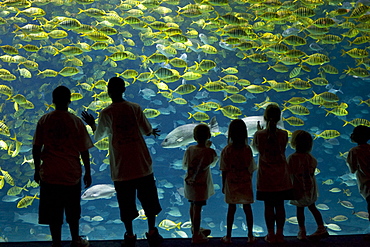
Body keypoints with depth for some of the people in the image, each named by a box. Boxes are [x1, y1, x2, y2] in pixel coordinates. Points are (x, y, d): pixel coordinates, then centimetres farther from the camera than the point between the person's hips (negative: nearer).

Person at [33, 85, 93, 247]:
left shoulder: (44, 120, -2)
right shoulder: (76, 122, -4)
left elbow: (36, 148, 1)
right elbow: (84, 150, -2)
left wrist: (37, 170, 13)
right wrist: (88, 173, 8)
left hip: (49, 174, 0)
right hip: (72, 173, 0)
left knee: (53, 214, 7)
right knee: (73, 211, 17)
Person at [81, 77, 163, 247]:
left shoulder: (106, 113, -5)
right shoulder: (135, 108, 0)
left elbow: (98, 137, 9)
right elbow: (147, 131, 7)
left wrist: (92, 124, 30)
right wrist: (153, 132, 32)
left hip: (121, 167, -1)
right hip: (142, 164, 1)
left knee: (126, 203, 9)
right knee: (148, 199, 13)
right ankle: (152, 232, 17)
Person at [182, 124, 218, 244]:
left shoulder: (190, 149, -3)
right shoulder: (209, 152, -17)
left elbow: (184, 166, 7)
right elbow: (213, 163, 2)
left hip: (189, 183, 6)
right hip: (200, 184, -6)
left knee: (193, 206, 20)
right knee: (197, 208, 0)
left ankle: (195, 228, 39)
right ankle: (196, 235, 6)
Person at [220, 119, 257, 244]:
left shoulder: (226, 150, -10)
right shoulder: (247, 150, -8)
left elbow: (224, 171, -5)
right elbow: (251, 169, -3)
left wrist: (224, 185, 6)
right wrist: (249, 182, 12)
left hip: (231, 183, 0)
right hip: (246, 183, 0)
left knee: (231, 208, 8)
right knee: (247, 208, 9)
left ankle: (228, 236, 13)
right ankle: (250, 236, 15)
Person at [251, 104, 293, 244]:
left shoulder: (259, 135, -11)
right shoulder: (283, 134, -8)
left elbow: (255, 148, 8)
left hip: (265, 177, -1)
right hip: (281, 176, 1)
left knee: (268, 206, 6)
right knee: (280, 206, 9)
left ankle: (271, 235, 11)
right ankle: (279, 234, 14)